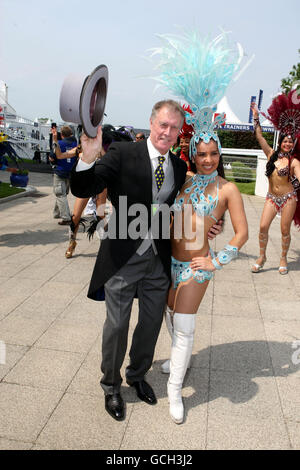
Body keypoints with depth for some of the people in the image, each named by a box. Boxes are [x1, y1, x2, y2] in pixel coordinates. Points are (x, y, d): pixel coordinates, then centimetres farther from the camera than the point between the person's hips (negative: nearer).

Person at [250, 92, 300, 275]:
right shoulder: (272, 154, 3)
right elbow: (260, 137, 3)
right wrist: (256, 117, 2)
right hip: (271, 197, 2)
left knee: (285, 231, 3)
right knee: (263, 227, -6)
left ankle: (283, 258, 22)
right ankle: (262, 257, 12)